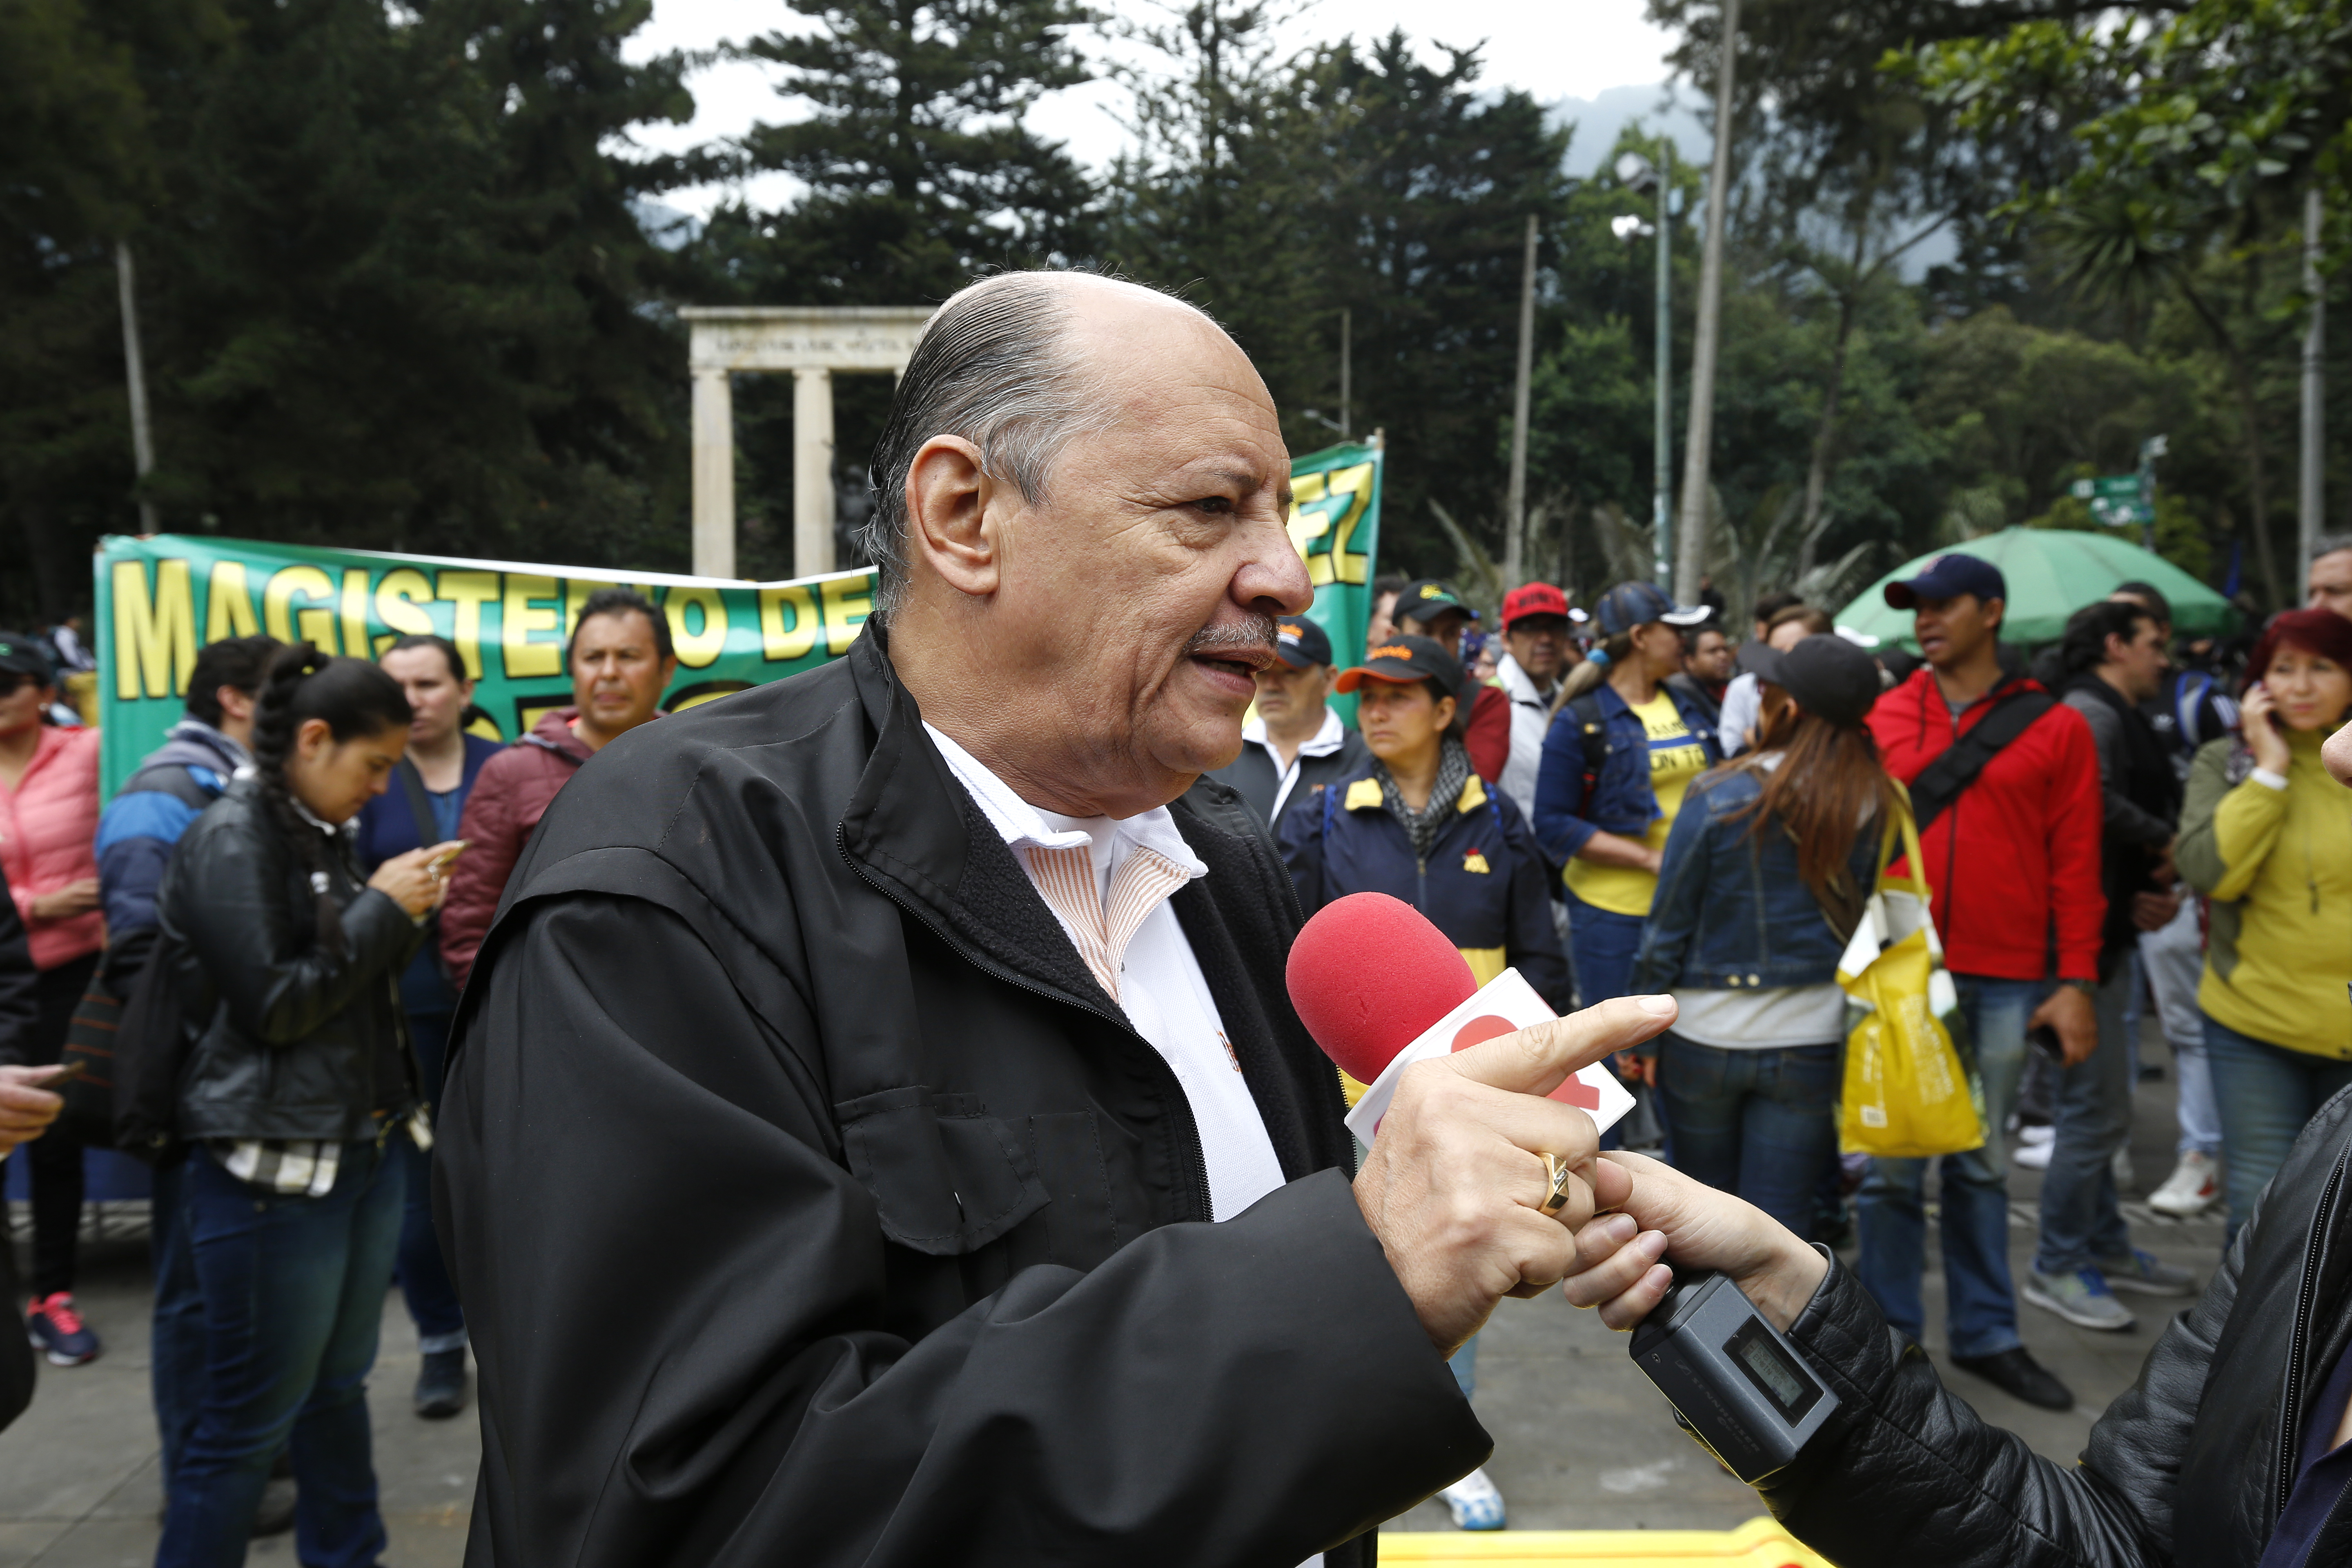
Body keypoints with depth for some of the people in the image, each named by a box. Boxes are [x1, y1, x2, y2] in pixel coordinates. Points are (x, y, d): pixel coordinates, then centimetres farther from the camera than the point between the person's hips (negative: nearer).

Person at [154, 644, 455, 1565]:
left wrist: (403, 917, 1)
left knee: (337, 1390, 17)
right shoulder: (231, 838, -11)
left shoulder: (322, 832, 13)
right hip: (273, 1171, -8)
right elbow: (273, 1004, -17)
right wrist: (381, 908, -11)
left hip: (360, 1151, 8)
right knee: (248, 1422, 2)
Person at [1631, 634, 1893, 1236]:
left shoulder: (1718, 799, -13)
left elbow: (1669, 928, -6)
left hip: (1704, 1038, -1)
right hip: (1812, 1042, 1)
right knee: (1779, 1223, 8)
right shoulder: (1877, 808, -8)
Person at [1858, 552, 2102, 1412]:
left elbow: (2076, 863, 2)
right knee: (1893, 1162, 5)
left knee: (1982, 1162, 12)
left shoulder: (2055, 728, 3)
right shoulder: (1882, 719, 5)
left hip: (2007, 983, 0)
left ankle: (1985, 1333, 25)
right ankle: (1889, 1334, 16)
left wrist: (2077, 982, -2)